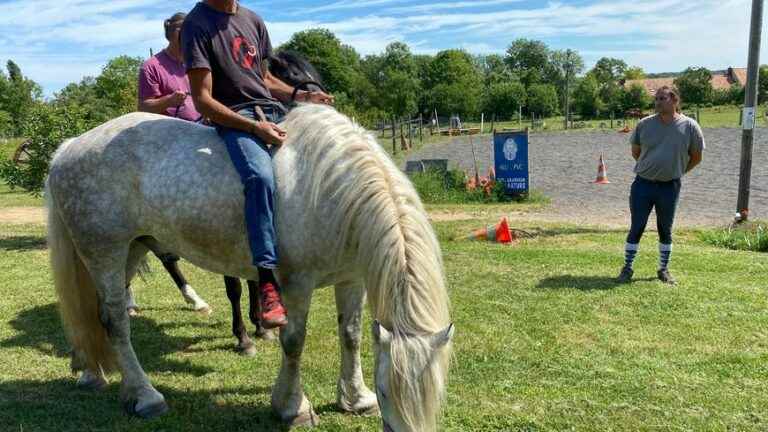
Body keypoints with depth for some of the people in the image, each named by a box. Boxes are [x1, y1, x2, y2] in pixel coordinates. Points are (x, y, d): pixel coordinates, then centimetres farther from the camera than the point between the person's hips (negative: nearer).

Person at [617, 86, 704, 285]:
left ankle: (664, 270, 25)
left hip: (669, 187, 0)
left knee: (665, 230, 12)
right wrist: (650, 168, 12)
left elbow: (696, 157, 7)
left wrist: (677, 171, 10)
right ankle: (627, 268, 12)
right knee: (636, 228, 2)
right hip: (642, 185, 0)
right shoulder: (644, 124, -2)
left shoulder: (689, 126, -5)